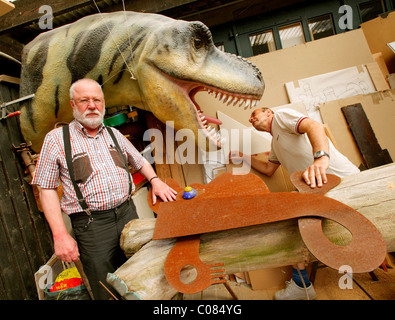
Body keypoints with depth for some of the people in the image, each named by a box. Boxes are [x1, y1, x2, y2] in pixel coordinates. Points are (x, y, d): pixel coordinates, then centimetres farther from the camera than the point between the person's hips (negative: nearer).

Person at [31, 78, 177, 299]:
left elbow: (140, 161, 20)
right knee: (107, 292, 7)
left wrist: (155, 180, 1)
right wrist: (60, 235, -12)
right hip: (92, 225, -4)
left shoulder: (114, 134, 10)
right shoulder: (56, 139, -3)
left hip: (128, 213, 5)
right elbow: (47, 189, -5)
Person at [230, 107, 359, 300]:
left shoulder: (281, 115, -1)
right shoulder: (275, 141, 27)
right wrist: (244, 157, 32)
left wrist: (321, 157, -38)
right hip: (320, 188, 9)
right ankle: (301, 285, 13)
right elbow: (268, 169, 33)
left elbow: (314, 126, -20)